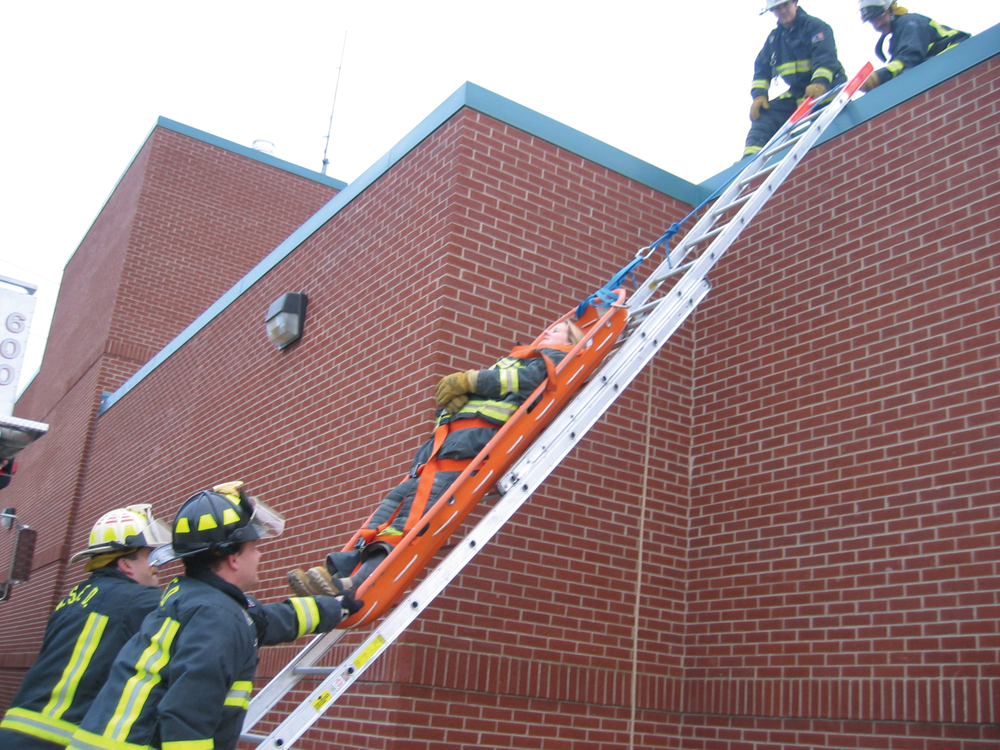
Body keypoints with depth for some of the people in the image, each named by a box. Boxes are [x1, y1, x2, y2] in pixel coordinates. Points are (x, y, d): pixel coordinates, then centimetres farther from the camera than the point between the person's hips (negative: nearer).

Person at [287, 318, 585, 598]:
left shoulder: (554, 356, 18)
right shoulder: (513, 357, 40)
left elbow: (527, 378, -3)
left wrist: (467, 380, -1)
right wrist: (458, 392, 2)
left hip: (477, 432, -8)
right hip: (450, 432, 8)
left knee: (424, 501, -24)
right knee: (402, 494, -8)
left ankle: (361, 584, -37)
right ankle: (342, 567, -18)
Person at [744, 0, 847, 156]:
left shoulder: (815, 27, -8)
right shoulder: (774, 38, 12)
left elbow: (825, 57, -23)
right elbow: (761, 69, 12)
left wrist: (820, 82, -42)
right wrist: (759, 94, -7)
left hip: (827, 88, -5)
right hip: (797, 95, 5)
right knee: (763, 113, -8)